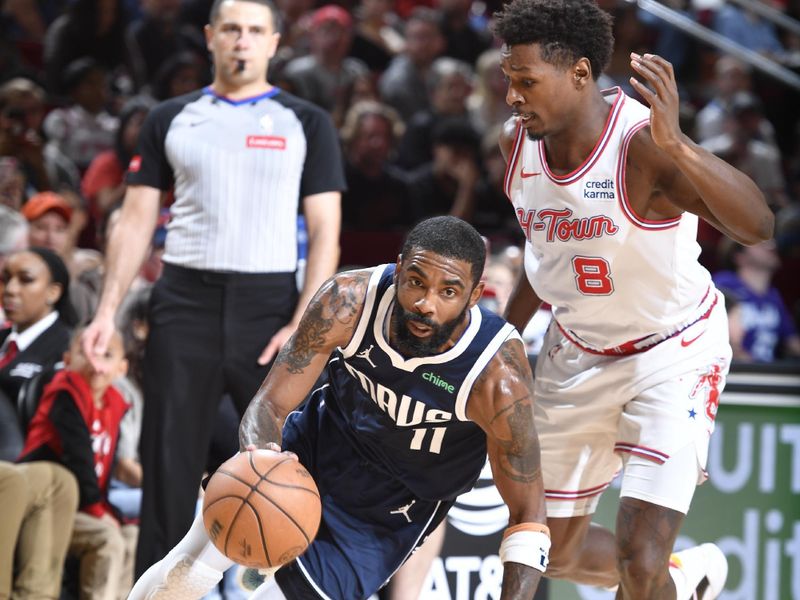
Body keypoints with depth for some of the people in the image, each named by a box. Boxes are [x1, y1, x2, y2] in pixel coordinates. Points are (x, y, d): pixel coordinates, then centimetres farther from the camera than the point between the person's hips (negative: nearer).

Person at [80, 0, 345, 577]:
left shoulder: (307, 123, 5)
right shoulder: (171, 119, 11)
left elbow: (325, 232, 1)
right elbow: (137, 221, 10)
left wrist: (303, 324, -11)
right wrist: (107, 310, -2)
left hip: (270, 303, -1)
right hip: (185, 304, 2)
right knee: (168, 465, 2)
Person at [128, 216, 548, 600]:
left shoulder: (498, 377, -34)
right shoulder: (349, 302, -27)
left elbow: (527, 512, -25)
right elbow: (270, 403, -21)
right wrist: (259, 455, -45)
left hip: (385, 517, -2)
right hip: (313, 446, 3)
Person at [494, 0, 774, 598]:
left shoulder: (642, 144, -29)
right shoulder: (517, 145, -9)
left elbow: (757, 224, -44)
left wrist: (676, 145, -56)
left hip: (672, 351, -7)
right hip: (577, 352, 7)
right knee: (558, 552, 16)